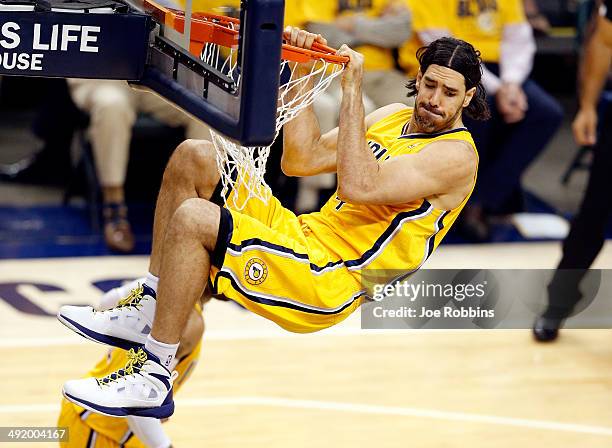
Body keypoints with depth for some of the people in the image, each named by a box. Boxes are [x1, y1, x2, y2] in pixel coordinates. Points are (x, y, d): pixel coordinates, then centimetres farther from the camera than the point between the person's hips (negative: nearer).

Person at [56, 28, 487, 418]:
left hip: (327, 284, -9)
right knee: (194, 157, 3)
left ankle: (154, 380, -17)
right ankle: (146, 315, 4)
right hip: (303, 236, 9)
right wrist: (302, 74, 5)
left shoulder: (457, 153, -11)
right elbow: (300, 160, 12)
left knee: (192, 218, -25)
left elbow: (358, 186, -26)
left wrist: (353, 90, -22)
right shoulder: (394, 116, 16)